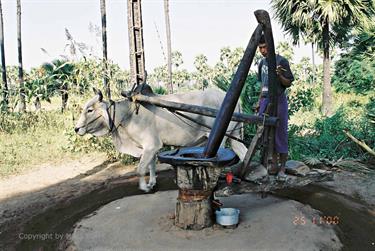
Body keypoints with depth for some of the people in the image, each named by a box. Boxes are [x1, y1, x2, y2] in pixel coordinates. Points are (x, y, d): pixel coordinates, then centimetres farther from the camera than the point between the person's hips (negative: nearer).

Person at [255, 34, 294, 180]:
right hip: (265, 101, 6)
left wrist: (280, 76, -23)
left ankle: (282, 167, 6)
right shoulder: (262, 63, 15)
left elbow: (288, 84, -4)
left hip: (278, 101, -6)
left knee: (280, 134, -2)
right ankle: (274, 164, 16)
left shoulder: (281, 61, -4)